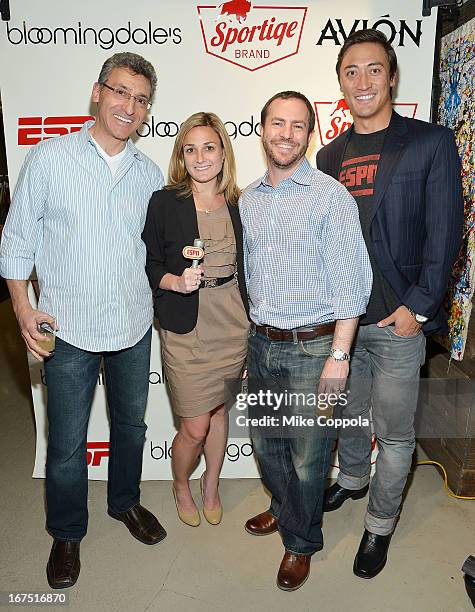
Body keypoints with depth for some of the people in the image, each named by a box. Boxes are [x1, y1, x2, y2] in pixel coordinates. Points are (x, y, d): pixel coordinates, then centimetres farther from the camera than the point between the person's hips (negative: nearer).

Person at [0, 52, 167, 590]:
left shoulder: (149, 173, 5)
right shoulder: (49, 159, -6)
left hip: (134, 325, 4)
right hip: (68, 327, -3)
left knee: (130, 423, 20)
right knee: (66, 443, 8)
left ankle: (125, 501, 45)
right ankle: (66, 534, 33)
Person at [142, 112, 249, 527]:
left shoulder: (238, 203, 3)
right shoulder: (165, 202, -7)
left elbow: (245, 267, 11)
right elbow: (148, 264, -2)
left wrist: (252, 323, 9)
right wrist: (177, 282, -22)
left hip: (234, 326, 4)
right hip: (187, 331, -3)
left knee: (219, 409, 18)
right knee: (195, 427, 3)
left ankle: (211, 487, 42)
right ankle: (181, 485, 35)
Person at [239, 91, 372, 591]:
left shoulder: (331, 196, -10)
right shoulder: (247, 200, 8)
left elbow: (350, 282, -13)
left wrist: (338, 355, -16)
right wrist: (247, 338, 15)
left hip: (312, 347, -5)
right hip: (261, 344, 6)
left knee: (307, 455, 8)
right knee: (266, 442, 20)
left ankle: (301, 541, 33)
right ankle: (283, 508, 47)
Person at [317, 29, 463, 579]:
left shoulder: (431, 143, -4)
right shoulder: (330, 156, 10)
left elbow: (444, 232, -8)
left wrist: (417, 307, -13)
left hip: (398, 321, -4)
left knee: (394, 432, 8)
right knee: (348, 411, 21)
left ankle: (380, 524, 30)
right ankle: (351, 480, 48)